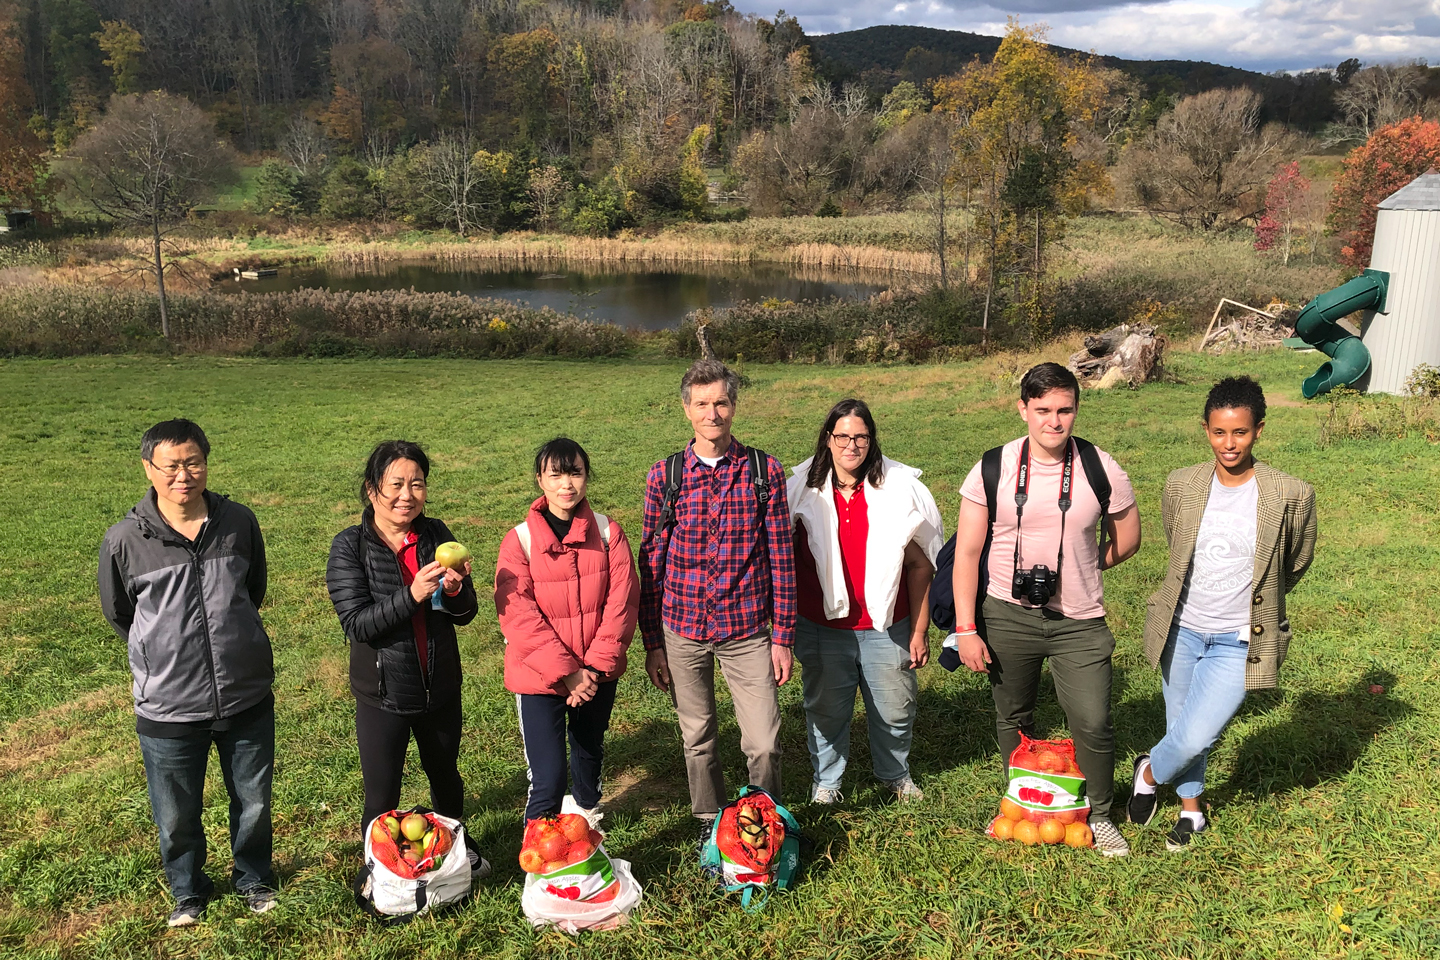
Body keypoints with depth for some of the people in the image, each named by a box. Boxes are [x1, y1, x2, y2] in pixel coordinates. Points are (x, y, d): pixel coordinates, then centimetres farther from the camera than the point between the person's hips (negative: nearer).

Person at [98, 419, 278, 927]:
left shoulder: (239, 522, -6)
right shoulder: (124, 541, -12)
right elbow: (118, 614, 6)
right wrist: (165, 658, 12)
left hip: (247, 696, 2)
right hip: (168, 707, -1)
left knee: (254, 802, 18)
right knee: (177, 816, 15)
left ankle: (254, 879, 44)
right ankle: (188, 891, 43)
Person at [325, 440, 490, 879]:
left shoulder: (435, 534, -4)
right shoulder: (351, 546, -13)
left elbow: (466, 615, -1)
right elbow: (356, 624, -20)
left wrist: (455, 590, -23)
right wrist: (412, 595, -33)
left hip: (441, 689, 4)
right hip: (383, 694, -3)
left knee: (445, 775, 24)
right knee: (382, 797, 9)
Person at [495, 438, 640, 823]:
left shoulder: (608, 532, -4)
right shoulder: (519, 540, -10)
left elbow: (622, 600, -7)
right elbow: (518, 615, -14)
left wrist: (595, 665, -15)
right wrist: (564, 671, -19)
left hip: (597, 674, 3)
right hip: (539, 676, -3)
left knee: (590, 749, 27)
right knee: (548, 780, -10)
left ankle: (587, 808, 56)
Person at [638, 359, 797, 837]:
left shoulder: (765, 470, -3)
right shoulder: (664, 476, -1)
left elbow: (781, 558, -1)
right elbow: (651, 564, 4)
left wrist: (783, 636, -3)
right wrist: (652, 644, 3)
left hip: (747, 630, -1)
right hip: (682, 631, 1)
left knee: (764, 744, -2)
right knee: (698, 739, 14)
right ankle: (710, 826, 35)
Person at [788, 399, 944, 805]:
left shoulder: (901, 489, -7)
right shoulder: (803, 489, -4)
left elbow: (920, 564, -2)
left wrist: (920, 631, -2)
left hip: (886, 627, 0)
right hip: (822, 625, 0)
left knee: (894, 709, 14)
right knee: (826, 710, 14)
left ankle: (896, 774, 41)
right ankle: (825, 780, 38)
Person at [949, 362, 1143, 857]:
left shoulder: (1100, 469, -6)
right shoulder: (992, 469, -7)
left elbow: (1127, 540, 10)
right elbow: (967, 552, -4)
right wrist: (966, 628, -7)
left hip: (1079, 622, 0)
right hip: (1007, 614, 1)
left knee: (1093, 724, -3)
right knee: (1013, 719, 15)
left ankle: (1099, 815, 23)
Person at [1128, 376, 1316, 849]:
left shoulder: (1291, 496, -14)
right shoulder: (1181, 486, -6)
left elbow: (1295, 565, 4)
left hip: (1239, 642, -3)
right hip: (1181, 630, 3)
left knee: (1194, 738, -8)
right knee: (1180, 731, 16)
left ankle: (1149, 771, 25)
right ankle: (1191, 810, 43)